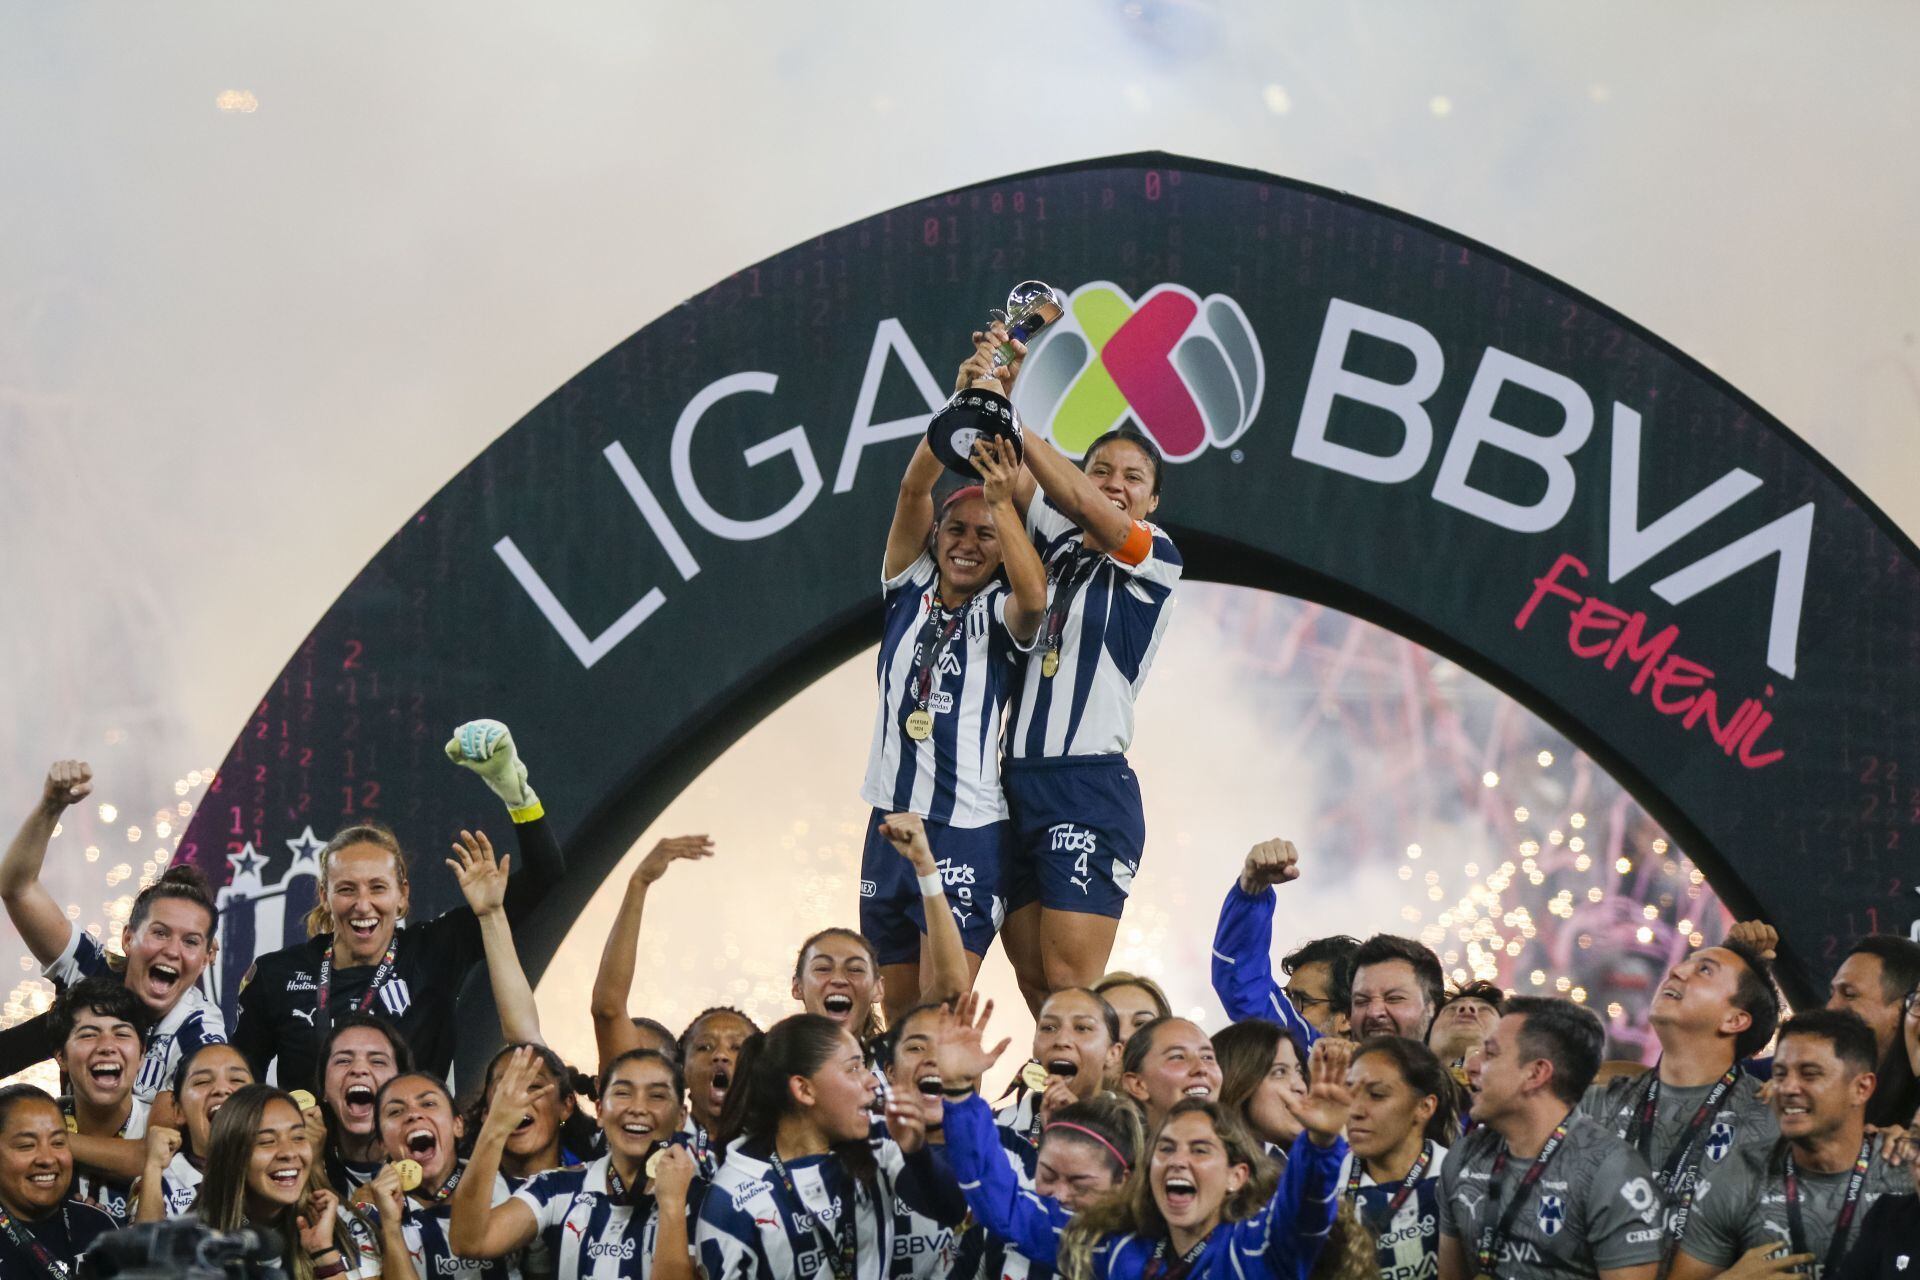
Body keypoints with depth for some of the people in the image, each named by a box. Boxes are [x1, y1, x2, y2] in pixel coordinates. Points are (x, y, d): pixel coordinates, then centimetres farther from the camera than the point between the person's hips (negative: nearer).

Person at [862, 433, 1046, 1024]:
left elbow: (1033, 598, -24)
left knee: (944, 1004, -14)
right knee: (899, 1008, 8)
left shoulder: (999, 614, 0)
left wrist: (1002, 502, -30)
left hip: (968, 828, -5)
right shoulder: (909, 588, 10)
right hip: (890, 823, 5)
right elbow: (914, 489, -2)